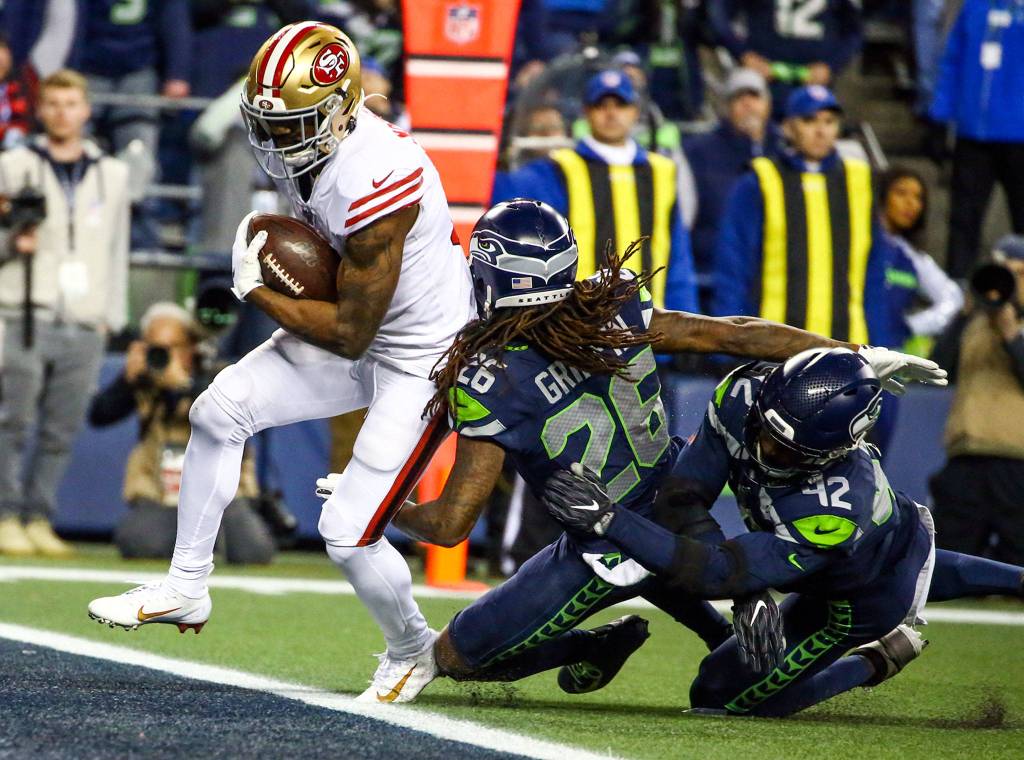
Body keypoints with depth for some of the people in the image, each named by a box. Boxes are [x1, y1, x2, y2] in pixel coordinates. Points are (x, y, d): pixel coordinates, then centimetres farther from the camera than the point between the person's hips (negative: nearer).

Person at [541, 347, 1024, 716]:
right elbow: (686, 488, -25)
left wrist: (609, 520, -55)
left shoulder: (832, 513, -49)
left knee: (719, 694, 1)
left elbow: (718, 574, -49)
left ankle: (877, 660, 9)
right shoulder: (744, 395, -32)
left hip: (866, 601, -7)